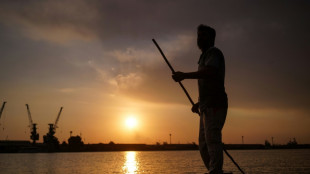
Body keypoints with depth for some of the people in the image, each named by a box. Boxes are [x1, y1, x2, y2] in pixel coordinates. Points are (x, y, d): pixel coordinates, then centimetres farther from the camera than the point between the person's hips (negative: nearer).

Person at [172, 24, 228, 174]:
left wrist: (184, 75, -18)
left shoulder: (213, 52, 0)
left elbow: (208, 72, -22)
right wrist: (199, 103, 22)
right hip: (207, 107, 10)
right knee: (204, 145, 8)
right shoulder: (205, 57, 28)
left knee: (212, 140, -17)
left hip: (214, 106, -10)